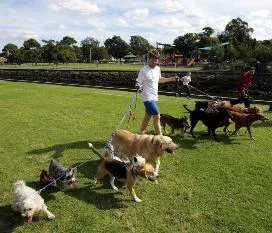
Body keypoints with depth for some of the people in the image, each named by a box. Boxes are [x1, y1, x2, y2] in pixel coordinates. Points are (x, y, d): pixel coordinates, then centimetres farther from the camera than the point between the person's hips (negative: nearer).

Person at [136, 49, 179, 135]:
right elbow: (138, 82, -12)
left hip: (154, 97, 8)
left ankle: (141, 133, 33)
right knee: (157, 117, -11)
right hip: (148, 98, -8)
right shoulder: (144, 71, -16)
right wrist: (138, 86, -35)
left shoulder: (158, 69, 6)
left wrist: (171, 79, 18)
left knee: (147, 116, 18)